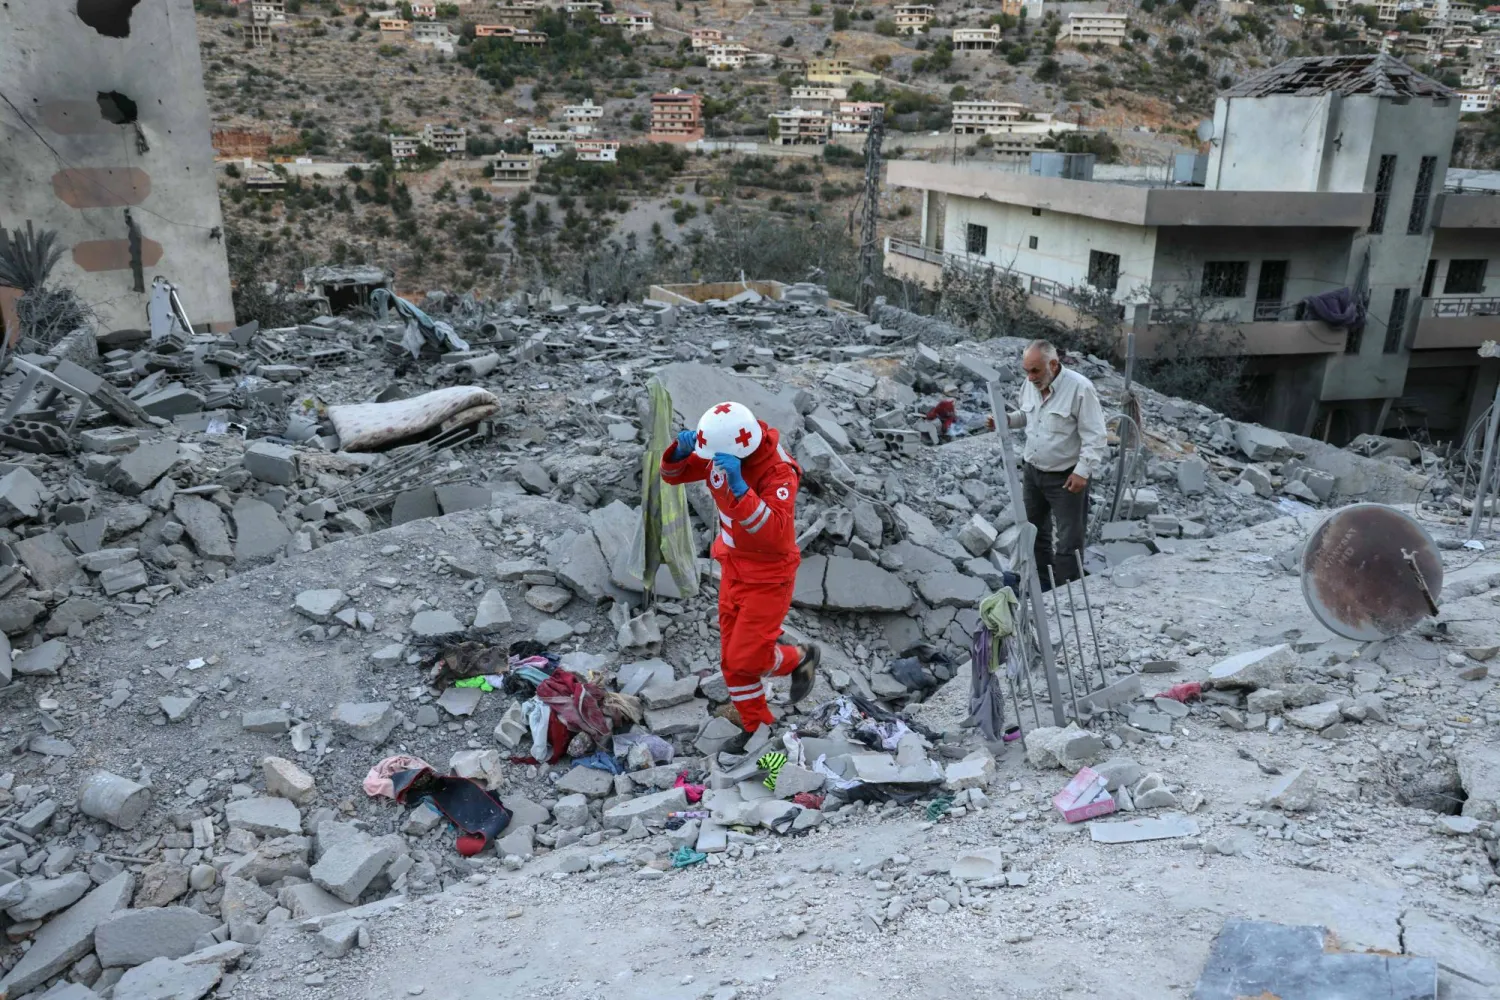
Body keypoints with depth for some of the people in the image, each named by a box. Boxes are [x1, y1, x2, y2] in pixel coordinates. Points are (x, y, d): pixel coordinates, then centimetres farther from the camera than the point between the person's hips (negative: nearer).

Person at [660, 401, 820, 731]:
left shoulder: (778, 470, -30)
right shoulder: (721, 451, -10)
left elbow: (773, 534, -42)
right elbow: (673, 473, 0)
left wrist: (738, 485, -51)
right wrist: (681, 449, -23)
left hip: (769, 577, -7)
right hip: (734, 568, 7)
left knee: (745, 660, -3)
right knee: (732, 660, 13)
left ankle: (802, 658, 27)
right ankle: (757, 729, 33)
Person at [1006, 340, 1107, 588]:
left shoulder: (1080, 388, -22)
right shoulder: (1030, 384, -2)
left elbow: (1094, 436, -19)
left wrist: (1083, 471, -24)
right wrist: (1007, 419, -3)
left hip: (1066, 477, -7)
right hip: (1031, 470, 7)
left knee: (1068, 541, 1)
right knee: (1034, 530, 19)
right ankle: (1041, 584, 37)